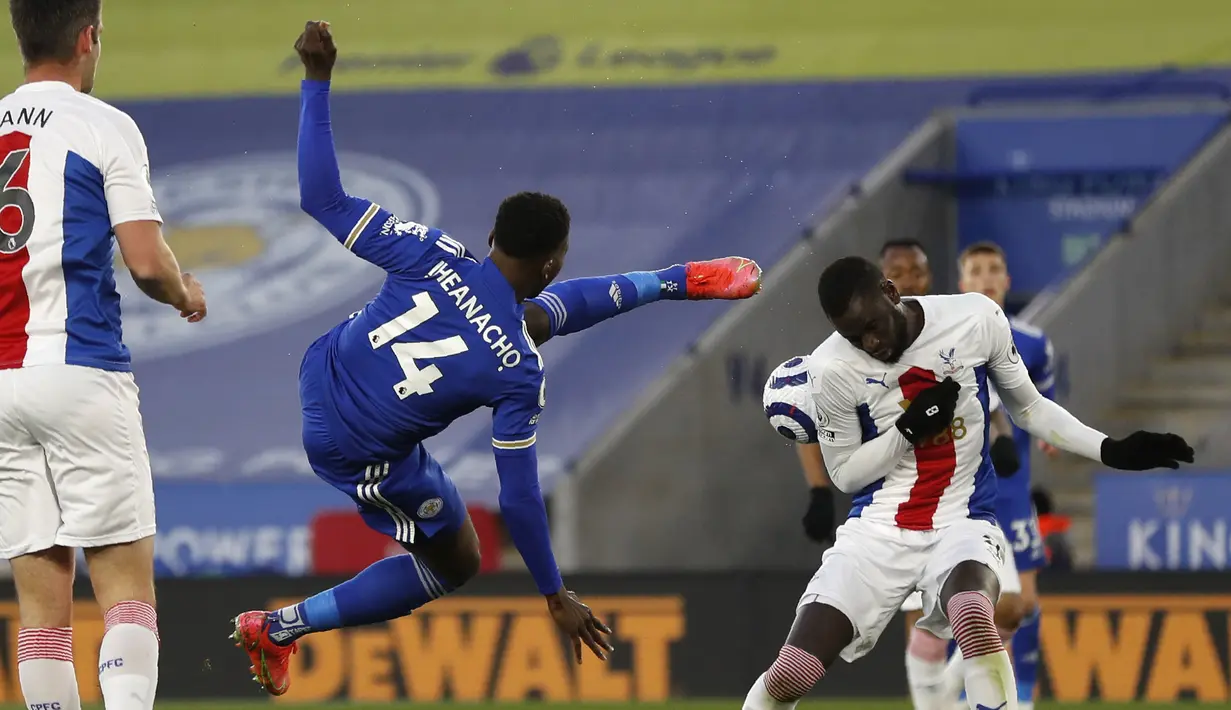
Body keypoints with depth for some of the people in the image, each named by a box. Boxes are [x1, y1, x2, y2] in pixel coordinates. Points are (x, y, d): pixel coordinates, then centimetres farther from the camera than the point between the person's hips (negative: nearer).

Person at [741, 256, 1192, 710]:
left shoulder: (977, 319, -7)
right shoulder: (831, 369, -9)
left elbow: (1029, 409, 9)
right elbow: (844, 474, 2)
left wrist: (1111, 451, 0)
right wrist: (908, 430, -14)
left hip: (961, 522, -1)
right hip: (877, 530, 1)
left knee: (973, 617, -37)